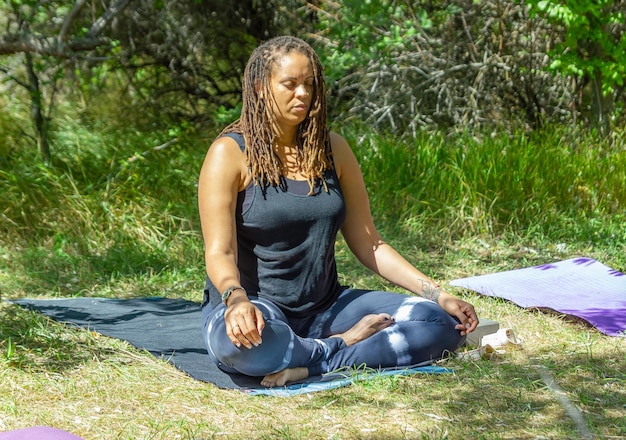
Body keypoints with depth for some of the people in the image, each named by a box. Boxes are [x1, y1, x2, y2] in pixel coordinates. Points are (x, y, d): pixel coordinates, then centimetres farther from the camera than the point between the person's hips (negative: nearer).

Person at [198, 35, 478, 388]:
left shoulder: (333, 150, 8)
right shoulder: (230, 153, -7)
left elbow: (369, 244, 9)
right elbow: (220, 252, -14)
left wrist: (439, 295, -1)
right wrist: (236, 299, -37)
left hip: (325, 306, 5)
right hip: (258, 307, -5)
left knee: (439, 322, -13)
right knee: (238, 340, -41)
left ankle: (312, 365, -23)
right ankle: (346, 344, -16)